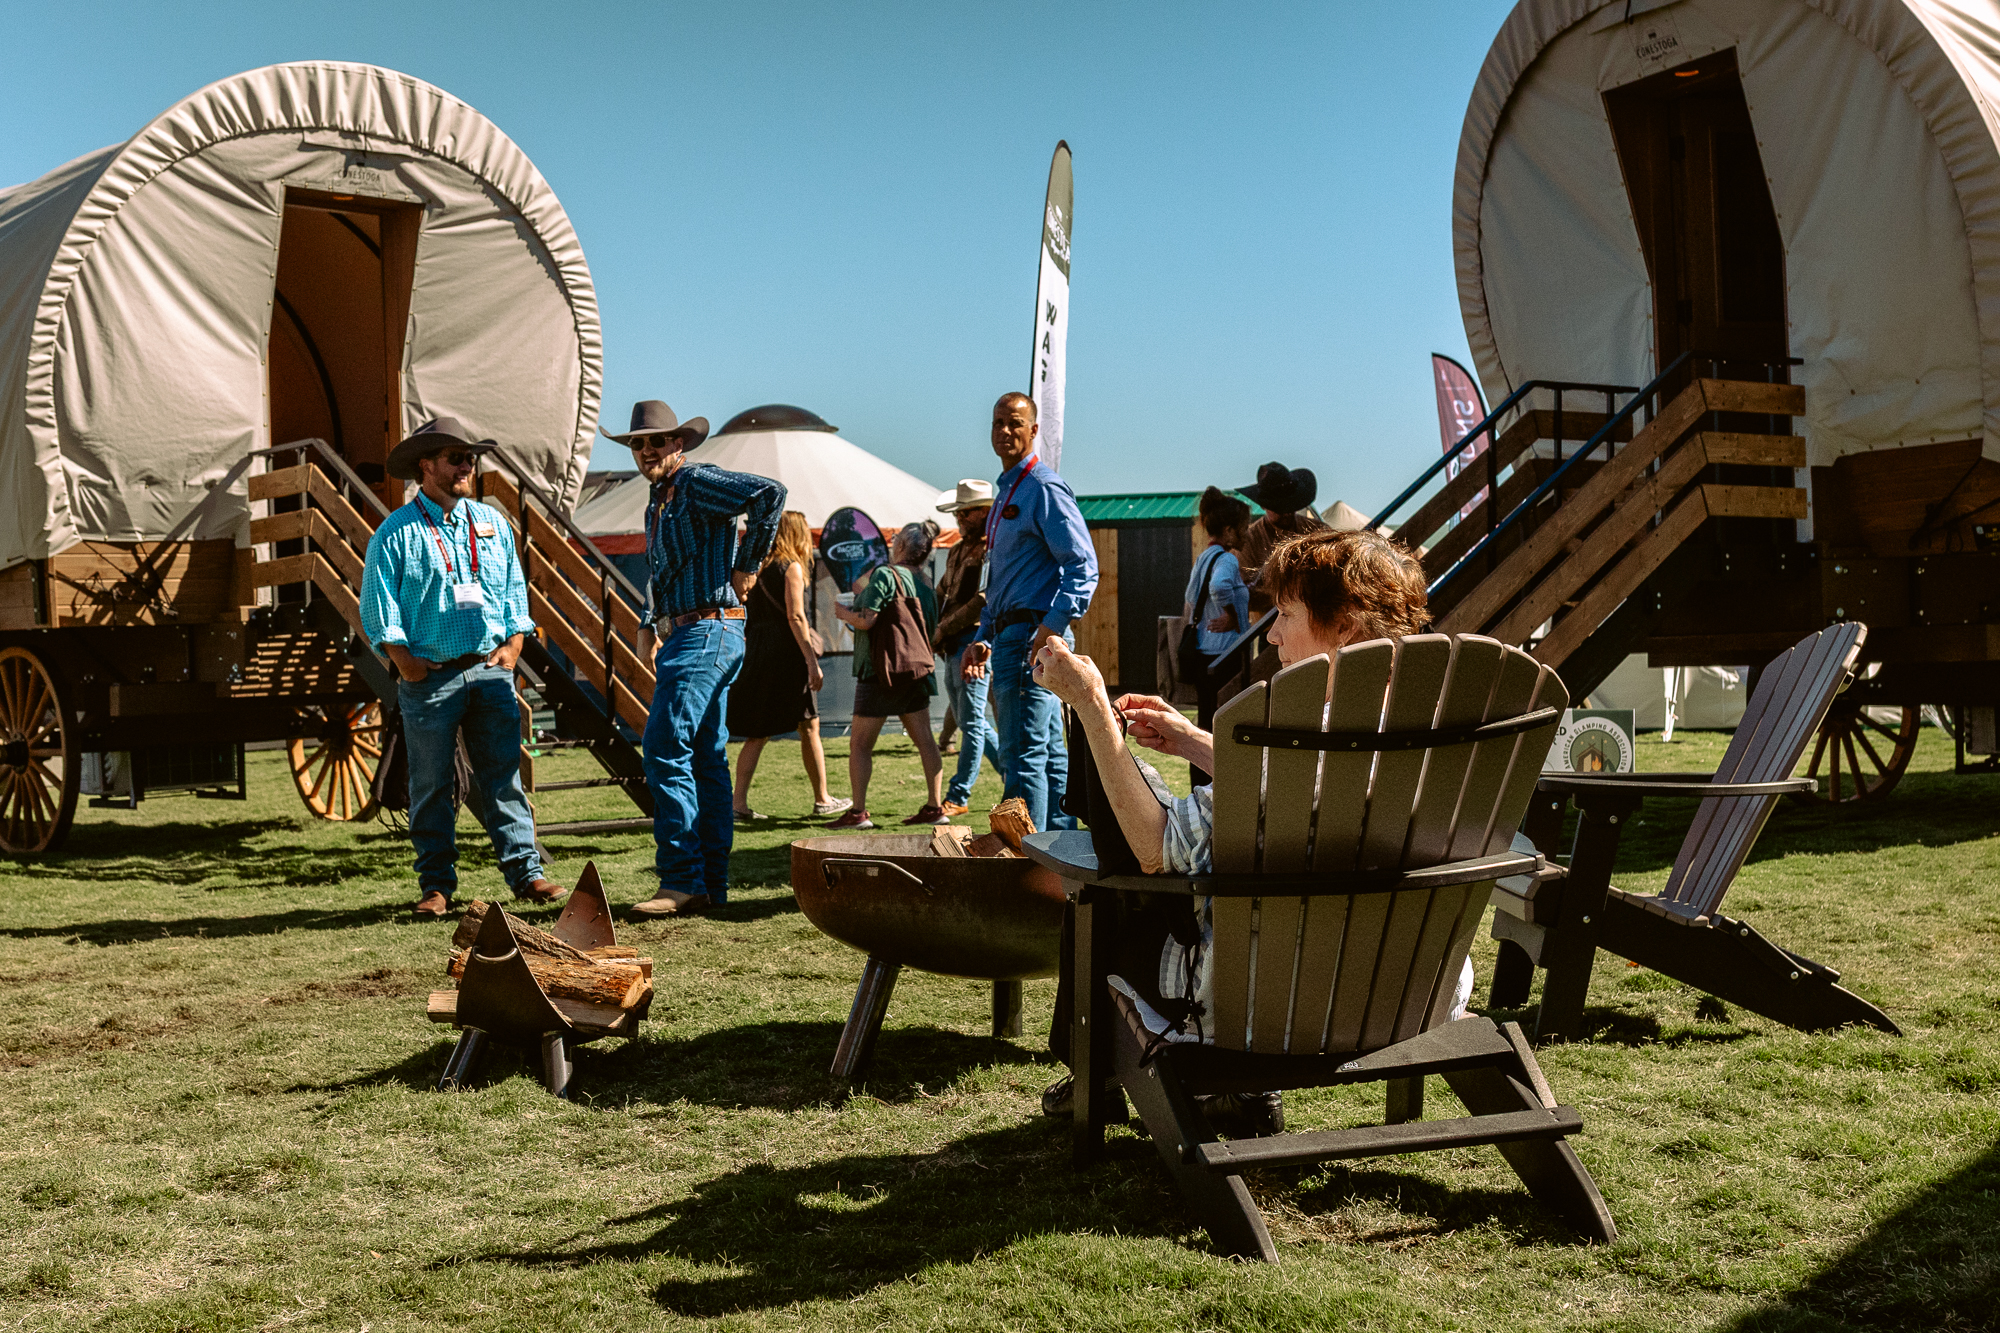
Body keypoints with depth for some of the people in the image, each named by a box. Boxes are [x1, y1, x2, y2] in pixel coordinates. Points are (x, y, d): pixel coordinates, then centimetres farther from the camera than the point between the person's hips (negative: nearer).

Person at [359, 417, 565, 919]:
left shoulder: (492, 524, 14)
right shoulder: (396, 533, 0)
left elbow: (515, 590, 17)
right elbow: (379, 609, -2)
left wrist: (512, 644, 6)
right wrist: (405, 662, -9)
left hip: (490, 671, 3)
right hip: (429, 676, -3)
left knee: (503, 776, 0)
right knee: (431, 785, 2)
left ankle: (525, 871, 2)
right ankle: (436, 884, 9)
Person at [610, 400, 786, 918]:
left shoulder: (697, 482, -9)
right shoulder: (659, 499, 20)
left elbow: (770, 492, -24)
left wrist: (749, 564, -17)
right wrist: (649, 625, 21)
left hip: (708, 631, -10)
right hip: (682, 636, 10)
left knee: (664, 748, -15)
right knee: (706, 758, 9)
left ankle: (682, 880, -15)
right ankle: (711, 883, 12)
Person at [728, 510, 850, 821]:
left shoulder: (756, 568, 13)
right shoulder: (791, 567, -6)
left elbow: (746, 616, 14)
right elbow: (795, 616, -14)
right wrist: (812, 661, -15)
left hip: (756, 654, 6)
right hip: (786, 653, -6)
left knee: (757, 734, 7)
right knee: (809, 728, 6)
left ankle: (739, 803, -2)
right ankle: (822, 800, 13)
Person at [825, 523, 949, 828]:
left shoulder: (884, 574, -11)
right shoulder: (926, 584, 12)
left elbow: (866, 620, -20)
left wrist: (843, 612, 1)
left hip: (881, 673, -7)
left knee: (860, 744, -1)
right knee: (924, 740, 7)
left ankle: (858, 812, -2)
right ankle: (935, 807, 7)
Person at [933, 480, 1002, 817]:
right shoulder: (958, 551, 19)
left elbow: (983, 601, -19)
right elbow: (942, 595, 27)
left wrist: (943, 629, -17)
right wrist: (937, 634, 12)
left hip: (974, 641, -10)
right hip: (953, 648, 10)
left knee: (972, 722, -5)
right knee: (970, 722, 14)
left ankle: (958, 796, -3)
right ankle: (1012, 774, 26)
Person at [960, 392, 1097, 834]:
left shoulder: (1045, 489, -10)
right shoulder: (1006, 491, 20)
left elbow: (1083, 566, -17)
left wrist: (1052, 628, -25)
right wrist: (983, 639, 20)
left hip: (1033, 634, -10)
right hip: (1011, 635, 10)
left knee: (1023, 754, -12)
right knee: (1049, 752, 12)